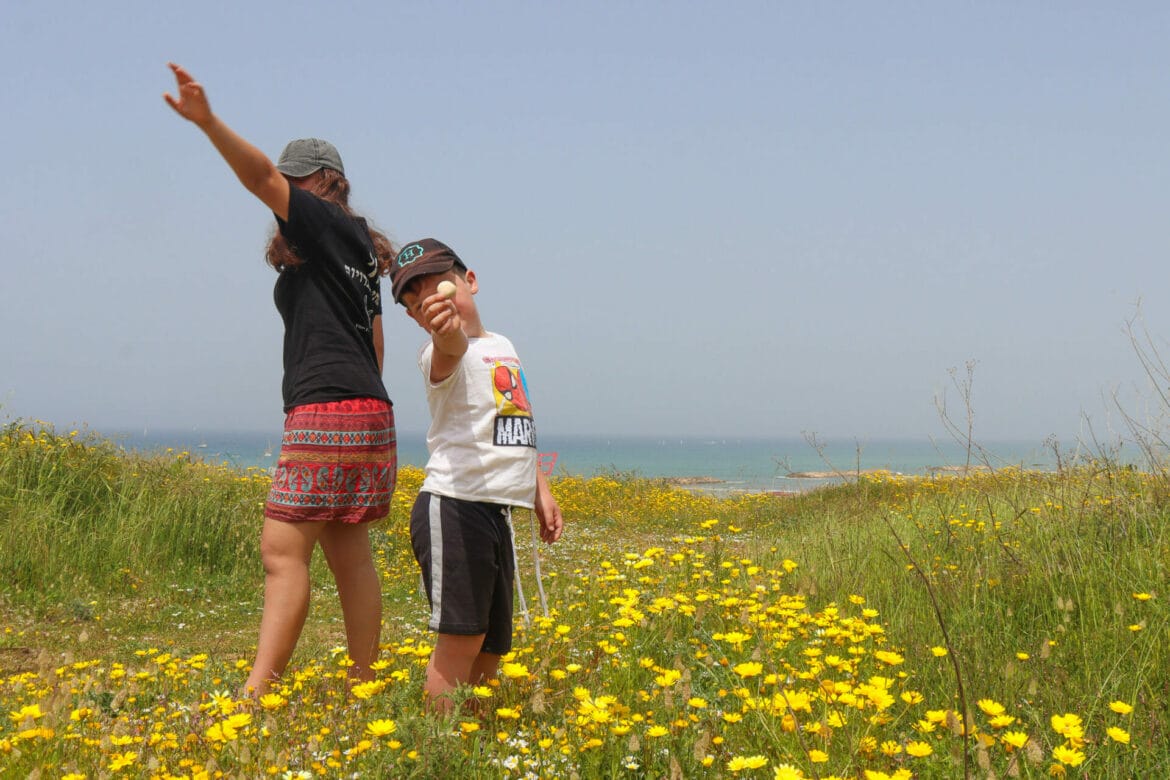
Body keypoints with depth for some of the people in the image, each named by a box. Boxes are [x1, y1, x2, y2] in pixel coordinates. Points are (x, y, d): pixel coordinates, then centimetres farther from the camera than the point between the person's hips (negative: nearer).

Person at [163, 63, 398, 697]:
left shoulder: (326, 225, -5)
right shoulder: (359, 246, 22)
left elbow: (260, 178, -21)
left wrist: (207, 121, -32)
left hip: (327, 414, -10)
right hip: (366, 411, 10)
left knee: (283, 551, -12)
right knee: (348, 555, 11)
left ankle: (256, 693, -15)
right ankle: (364, 687, 15)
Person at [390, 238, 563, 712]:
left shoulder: (503, 348, 17)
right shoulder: (439, 356, -8)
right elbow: (451, 352, -35)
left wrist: (540, 492, 24)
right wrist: (446, 334, -57)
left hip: (496, 513, 8)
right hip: (452, 508, -8)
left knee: (492, 649, 11)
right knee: (461, 638, -13)